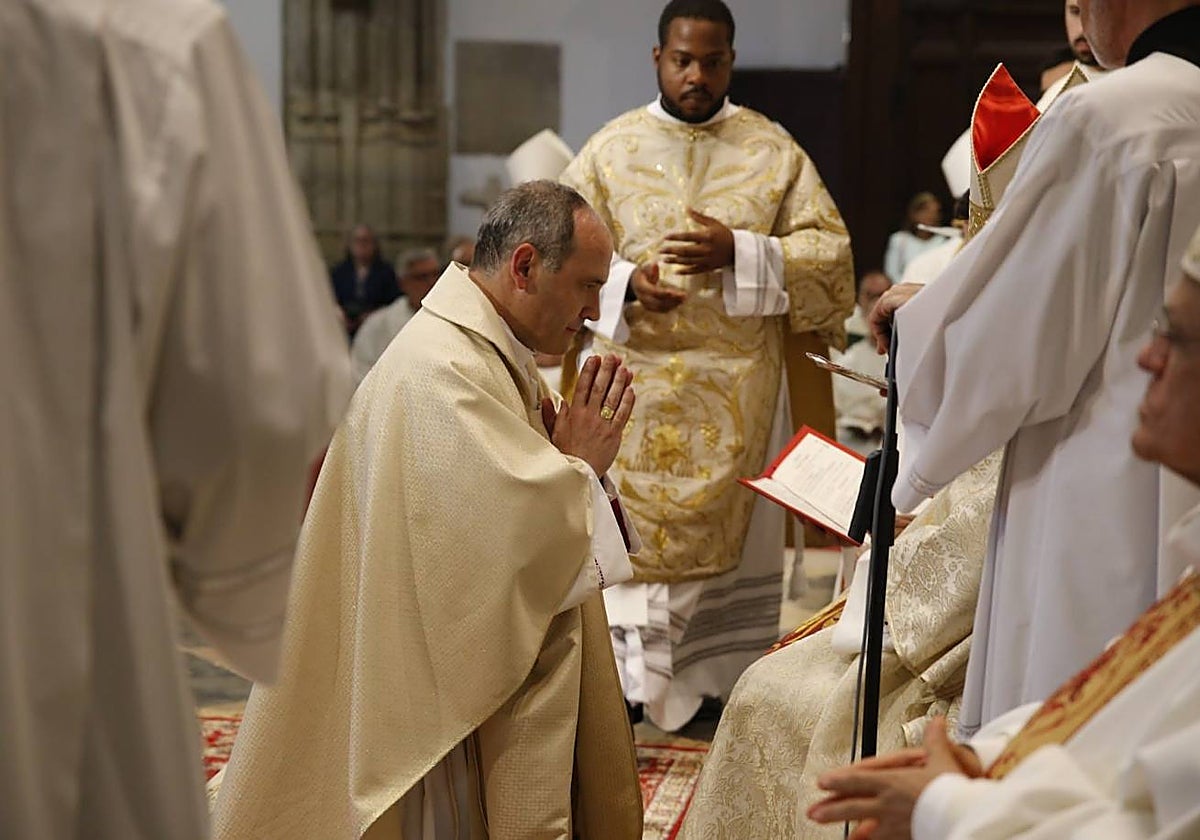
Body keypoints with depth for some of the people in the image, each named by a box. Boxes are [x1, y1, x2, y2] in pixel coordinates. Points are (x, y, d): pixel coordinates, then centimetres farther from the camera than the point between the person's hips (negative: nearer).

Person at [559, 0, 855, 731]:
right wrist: (626, 281, -16)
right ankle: (623, 689, 7)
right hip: (635, 384, 0)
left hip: (738, 391, 0)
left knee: (733, 536, 5)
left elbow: (830, 250, 0)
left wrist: (738, 253, -16)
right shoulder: (612, 149, 6)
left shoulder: (772, 150, 6)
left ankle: (727, 682, 16)